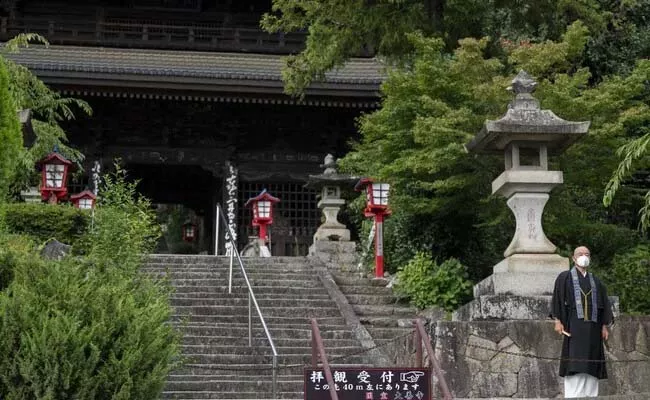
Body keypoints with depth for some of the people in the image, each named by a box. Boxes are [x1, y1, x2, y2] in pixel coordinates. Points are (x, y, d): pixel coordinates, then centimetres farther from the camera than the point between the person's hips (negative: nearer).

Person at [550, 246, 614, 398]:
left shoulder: (596, 281, 18)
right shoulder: (564, 277, 7)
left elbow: (604, 305, 16)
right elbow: (557, 299, 1)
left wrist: (604, 326, 6)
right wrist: (557, 321, -10)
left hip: (593, 327, 4)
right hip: (573, 326, -4)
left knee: (591, 365, -1)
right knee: (575, 363, -13)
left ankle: (590, 396, 0)